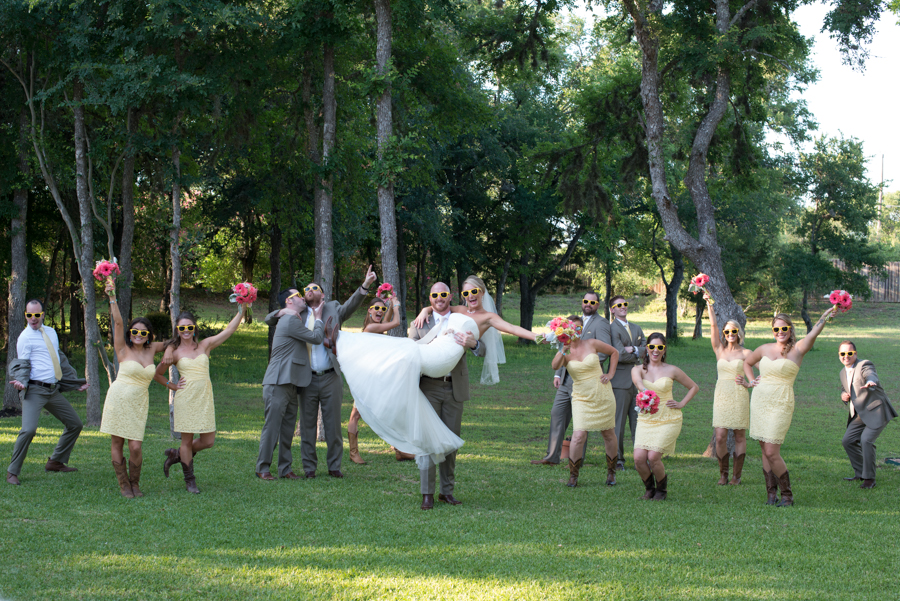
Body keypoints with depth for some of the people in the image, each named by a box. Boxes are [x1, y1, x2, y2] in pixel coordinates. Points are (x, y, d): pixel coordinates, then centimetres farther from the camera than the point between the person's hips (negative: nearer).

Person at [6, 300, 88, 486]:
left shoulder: (51, 332, 14)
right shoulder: (25, 337, -5)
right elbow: (22, 365, -7)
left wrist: (75, 382, 24)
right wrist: (21, 382, -27)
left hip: (54, 391, 7)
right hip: (34, 391, -7)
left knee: (75, 424, 11)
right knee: (29, 430, -22)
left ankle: (56, 462, 24)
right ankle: (12, 472, -9)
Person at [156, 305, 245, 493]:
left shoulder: (205, 345, 8)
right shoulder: (174, 351, 2)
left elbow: (229, 329, 2)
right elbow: (158, 374, 13)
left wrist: (241, 309, -6)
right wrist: (173, 386, 2)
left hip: (205, 398, 3)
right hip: (186, 398, -3)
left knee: (208, 441, 3)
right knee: (187, 440, 2)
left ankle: (176, 454, 29)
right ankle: (189, 481, 16)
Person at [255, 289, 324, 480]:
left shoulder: (292, 320, 23)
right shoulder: (291, 320, -11)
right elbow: (316, 338, -10)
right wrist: (318, 317, 3)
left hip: (290, 384, 10)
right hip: (278, 384, -10)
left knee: (288, 428, 9)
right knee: (272, 426, -7)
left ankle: (285, 468, 13)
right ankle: (263, 468, -2)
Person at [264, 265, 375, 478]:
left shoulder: (333, 309, 9)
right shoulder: (298, 314, 12)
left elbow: (351, 304, -8)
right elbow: (269, 319, 15)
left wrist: (365, 285, -24)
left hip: (330, 378, -1)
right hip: (307, 379, 1)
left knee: (333, 424, 2)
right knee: (307, 425, 5)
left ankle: (334, 466, 10)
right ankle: (309, 467, 12)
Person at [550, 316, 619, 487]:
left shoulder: (592, 344, -2)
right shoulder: (565, 352, -2)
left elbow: (614, 352, 12)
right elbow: (555, 365, -24)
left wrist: (610, 374, 4)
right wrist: (564, 350, -37)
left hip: (603, 395, 1)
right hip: (582, 398, -1)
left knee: (609, 434, 9)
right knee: (579, 435, -16)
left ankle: (611, 473, 26)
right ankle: (573, 476, -4)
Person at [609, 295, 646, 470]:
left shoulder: (636, 329, 19)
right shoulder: (612, 328, -5)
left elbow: (645, 350, 7)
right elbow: (620, 354, -15)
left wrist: (634, 349, -11)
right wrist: (638, 355, -1)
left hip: (637, 381, 6)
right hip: (621, 382, -6)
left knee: (638, 421, 7)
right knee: (618, 422, -4)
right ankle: (617, 459, 1)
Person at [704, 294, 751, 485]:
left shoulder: (745, 353, 4)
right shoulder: (719, 350, 10)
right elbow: (713, 326, 4)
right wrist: (709, 304, -2)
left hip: (739, 395, -2)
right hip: (721, 395, 2)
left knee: (739, 436, 2)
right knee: (720, 436, -5)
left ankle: (737, 475, 10)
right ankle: (723, 474, 9)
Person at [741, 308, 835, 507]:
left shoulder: (798, 349, -3)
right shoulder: (765, 349, 11)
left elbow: (814, 333, -21)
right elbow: (747, 362, 29)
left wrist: (826, 315, -36)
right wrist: (750, 381, 13)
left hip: (780, 404, -5)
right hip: (759, 401, 5)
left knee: (772, 453, -10)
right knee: (765, 451, 8)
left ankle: (787, 495, 4)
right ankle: (771, 493, 17)